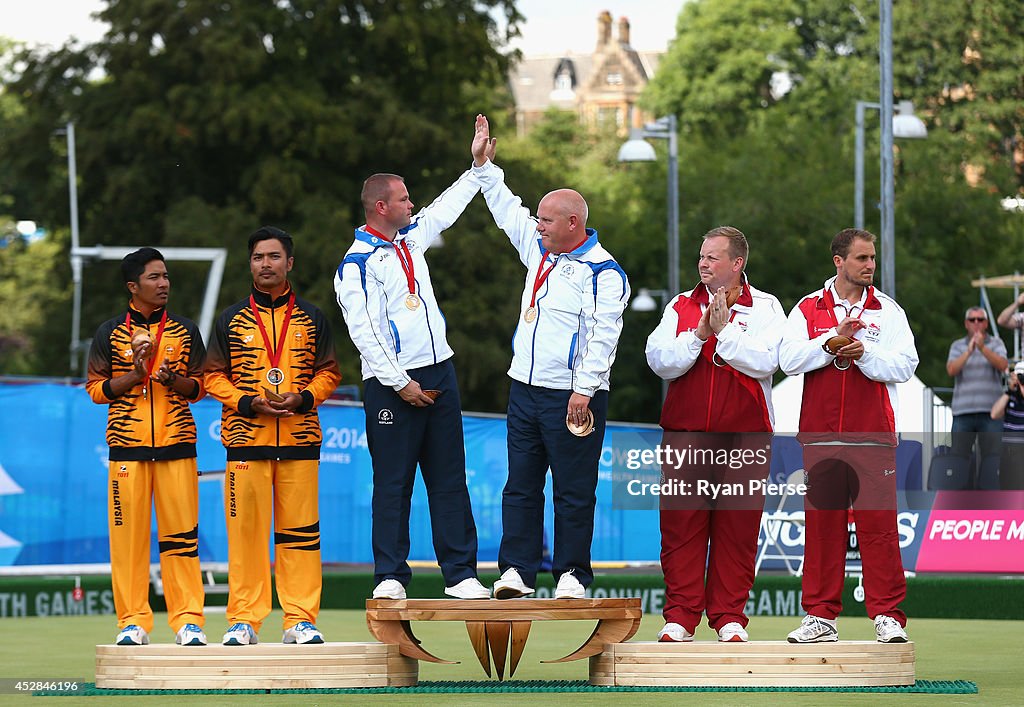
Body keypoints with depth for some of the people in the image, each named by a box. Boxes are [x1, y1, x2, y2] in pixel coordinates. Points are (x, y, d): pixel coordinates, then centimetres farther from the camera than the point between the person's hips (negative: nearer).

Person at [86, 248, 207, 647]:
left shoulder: (185, 332, 13)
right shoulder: (111, 333, 8)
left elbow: (199, 386, 12)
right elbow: (96, 388, 6)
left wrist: (173, 379, -9)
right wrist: (134, 376, -10)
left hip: (177, 444, 1)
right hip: (127, 445, -1)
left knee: (181, 533, -4)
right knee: (128, 534, -4)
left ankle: (188, 619, -1)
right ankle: (133, 621, 1)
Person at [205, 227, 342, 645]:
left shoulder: (311, 319, 12)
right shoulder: (231, 320, 10)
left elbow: (328, 372, 12)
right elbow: (214, 376, 7)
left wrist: (302, 398, -8)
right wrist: (249, 403, -9)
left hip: (300, 438, 1)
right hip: (246, 438, -1)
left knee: (299, 531, -1)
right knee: (245, 531, -4)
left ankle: (301, 619, 2)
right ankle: (244, 619, -1)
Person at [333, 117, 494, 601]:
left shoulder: (411, 237, 14)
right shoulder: (357, 264, -10)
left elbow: (447, 208, 33)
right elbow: (364, 333, -15)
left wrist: (478, 165, 34)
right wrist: (400, 384, -17)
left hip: (438, 374, 7)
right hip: (391, 384, -7)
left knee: (449, 478, 5)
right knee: (393, 483, -4)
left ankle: (460, 573, 6)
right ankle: (390, 576, 1)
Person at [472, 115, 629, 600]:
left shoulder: (602, 272, -11)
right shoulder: (540, 250, 13)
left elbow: (602, 335, -17)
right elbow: (507, 211, 28)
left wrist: (584, 391, -21)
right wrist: (485, 164, 27)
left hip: (572, 397, -8)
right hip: (526, 390, 8)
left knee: (573, 490, -2)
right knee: (521, 484, 7)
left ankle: (572, 574, 3)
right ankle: (516, 569, 9)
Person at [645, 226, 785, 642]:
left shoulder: (764, 308, 7)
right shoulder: (681, 307, 13)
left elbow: (764, 362, -8)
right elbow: (659, 361, 0)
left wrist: (724, 331, -13)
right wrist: (699, 334, -11)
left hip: (744, 435, -1)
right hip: (686, 432, 2)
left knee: (737, 527, -1)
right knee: (682, 525, -3)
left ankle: (729, 616, 5)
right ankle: (680, 616, 2)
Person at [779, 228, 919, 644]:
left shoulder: (887, 310, 8)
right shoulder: (808, 309, 10)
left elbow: (905, 365, -1)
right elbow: (789, 360, -3)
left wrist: (863, 352, -15)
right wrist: (832, 341, -13)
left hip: (873, 435, -1)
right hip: (821, 434, 1)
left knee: (878, 524, -5)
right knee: (822, 523, 2)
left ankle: (887, 616, -1)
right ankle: (820, 615, 7)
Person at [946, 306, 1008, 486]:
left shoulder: (995, 343, 10)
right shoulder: (957, 346, 13)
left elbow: (1003, 365, -9)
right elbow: (951, 370, -3)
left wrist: (983, 348, -23)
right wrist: (969, 351, -18)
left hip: (990, 412, -1)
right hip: (963, 412, 1)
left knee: (992, 461, -5)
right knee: (959, 458, -3)